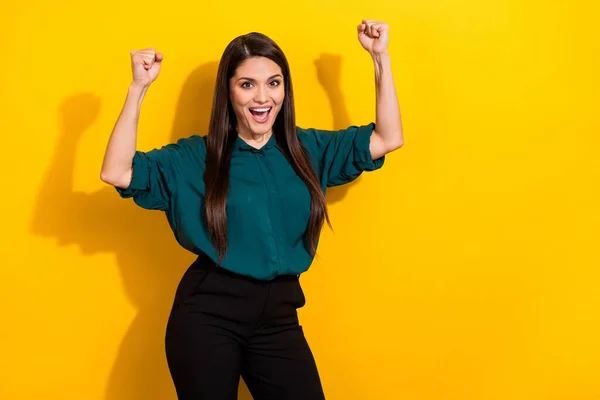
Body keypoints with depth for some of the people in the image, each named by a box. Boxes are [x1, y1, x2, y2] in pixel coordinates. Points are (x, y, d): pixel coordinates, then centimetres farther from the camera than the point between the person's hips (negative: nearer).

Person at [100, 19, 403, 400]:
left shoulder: (310, 149, 8)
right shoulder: (196, 157, -2)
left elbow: (388, 139, 9)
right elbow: (116, 173, -11)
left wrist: (381, 57, 3)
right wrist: (138, 88, -17)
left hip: (279, 316, 3)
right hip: (208, 314, -2)